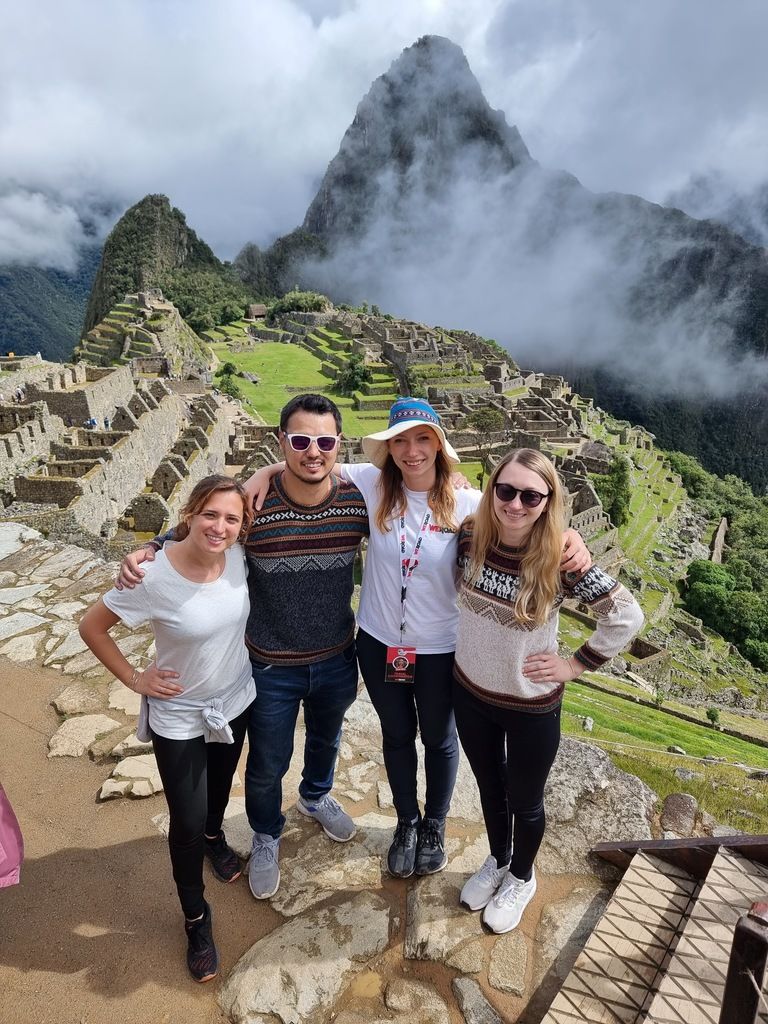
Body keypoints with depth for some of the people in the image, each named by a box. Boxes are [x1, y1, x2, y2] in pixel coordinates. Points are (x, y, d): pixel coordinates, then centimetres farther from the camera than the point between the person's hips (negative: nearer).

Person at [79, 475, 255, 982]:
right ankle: (196, 918, 37)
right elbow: (92, 626, -14)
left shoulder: (239, 555, -19)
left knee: (221, 784, 29)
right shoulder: (154, 578, -29)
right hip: (179, 717, -4)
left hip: (237, 700, 4)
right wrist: (135, 679, -12)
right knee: (187, 824, 8)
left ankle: (215, 835, 63)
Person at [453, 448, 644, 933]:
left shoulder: (561, 559, -25)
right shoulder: (470, 536, -15)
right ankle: (497, 862, 55)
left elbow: (627, 616, -16)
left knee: (524, 801, 21)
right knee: (489, 788, 26)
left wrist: (575, 664, -12)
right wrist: (471, 636, 2)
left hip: (531, 706, -3)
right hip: (469, 692, 3)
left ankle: (521, 877, 51)